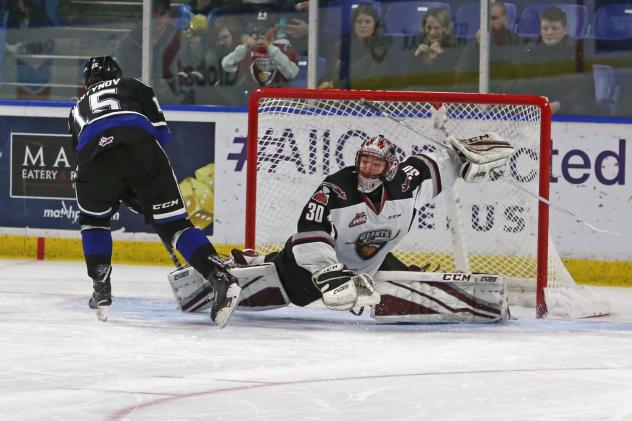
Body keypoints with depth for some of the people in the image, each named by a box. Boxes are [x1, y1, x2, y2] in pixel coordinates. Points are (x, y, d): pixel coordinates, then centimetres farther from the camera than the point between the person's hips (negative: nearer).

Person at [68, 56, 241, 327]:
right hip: (141, 144, -1)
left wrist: (131, 198, 39)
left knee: (93, 218, 29)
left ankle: (101, 289, 20)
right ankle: (219, 277, -14)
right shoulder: (134, 88, 35)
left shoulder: (79, 109, 41)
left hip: (95, 153, 1)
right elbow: (160, 131, 20)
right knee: (173, 223, 3)